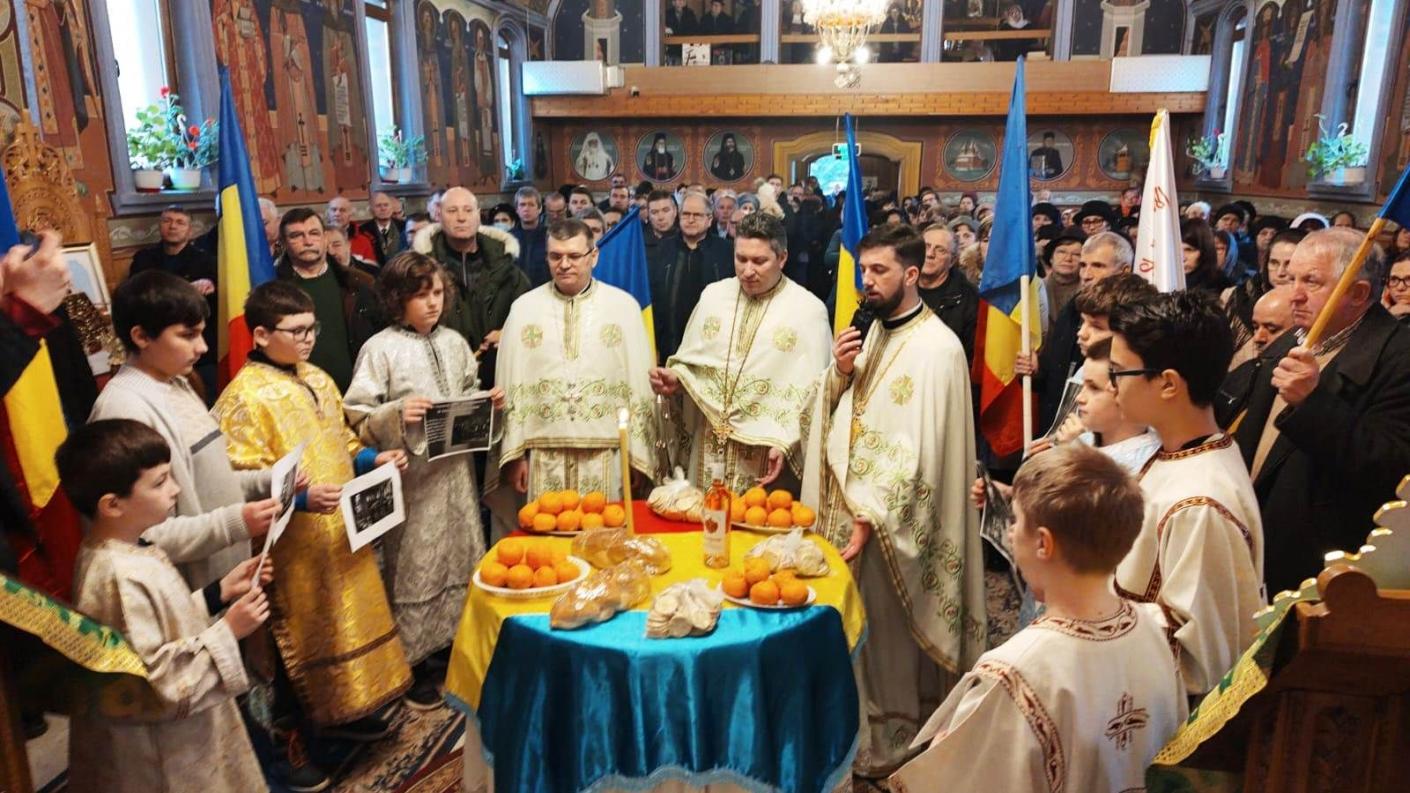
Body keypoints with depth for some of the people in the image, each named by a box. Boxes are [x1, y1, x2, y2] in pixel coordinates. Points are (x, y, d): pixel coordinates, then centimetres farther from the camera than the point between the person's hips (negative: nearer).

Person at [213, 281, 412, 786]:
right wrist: (302, 497, -33)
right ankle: (285, 744, 22)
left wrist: (374, 459, 1)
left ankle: (338, 714, 38)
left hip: (341, 529, 8)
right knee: (298, 638, 4)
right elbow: (245, 480, -20)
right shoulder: (245, 397, -16)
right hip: (293, 542, -8)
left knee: (345, 623, 19)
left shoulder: (317, 379, 8)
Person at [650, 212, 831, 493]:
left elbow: (812, 392, -8)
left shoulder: (809, 309, -7)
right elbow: (691, 361, 11)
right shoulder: (713, 295, 5)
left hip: (766, 452, -3)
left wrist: (785, 444, -16)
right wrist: (676, 380, -9)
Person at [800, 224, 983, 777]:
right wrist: (838, 371, -9)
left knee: (882, 630, 8)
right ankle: (857, 722, 38)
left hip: (888, 521, -7)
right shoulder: (874, 330, 8)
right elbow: (840, 415, 11)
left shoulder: (936, 348, -18)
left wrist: (870, 518, -21)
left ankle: (884, 740, 28)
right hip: (847, 503, 7)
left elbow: (918, 450, -21)